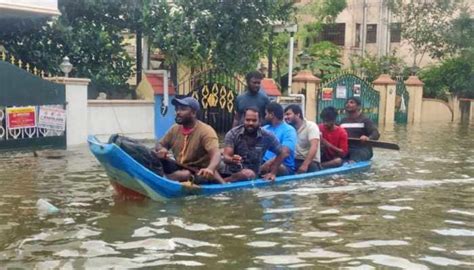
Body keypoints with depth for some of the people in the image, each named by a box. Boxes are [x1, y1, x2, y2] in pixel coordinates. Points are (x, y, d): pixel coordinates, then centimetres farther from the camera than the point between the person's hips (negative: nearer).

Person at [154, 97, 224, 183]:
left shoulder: (206, 131, -17)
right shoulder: (175, 129, 5)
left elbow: (216, 154, -32)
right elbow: (159, 145, 15)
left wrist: (210, 169, -55)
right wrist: (161, 149, -12)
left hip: (198, 172, -8)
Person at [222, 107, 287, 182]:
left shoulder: (267, 136, -6)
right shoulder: (232, 134, -8)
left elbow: (281, 153, 7)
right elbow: (226, 157, -17)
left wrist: (273, 173, -1)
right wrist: (232, 159, -40)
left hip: (254, 177, 2)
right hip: (231, 174, -2)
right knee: (248, 174, -35)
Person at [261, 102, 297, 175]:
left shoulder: (288, 130, -2)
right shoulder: (264, 129, 19)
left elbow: (285, 153, -17)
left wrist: (268, 163, -29)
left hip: (284, 167, -4)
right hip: (263, 163, 4)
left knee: (274, 166, -39)